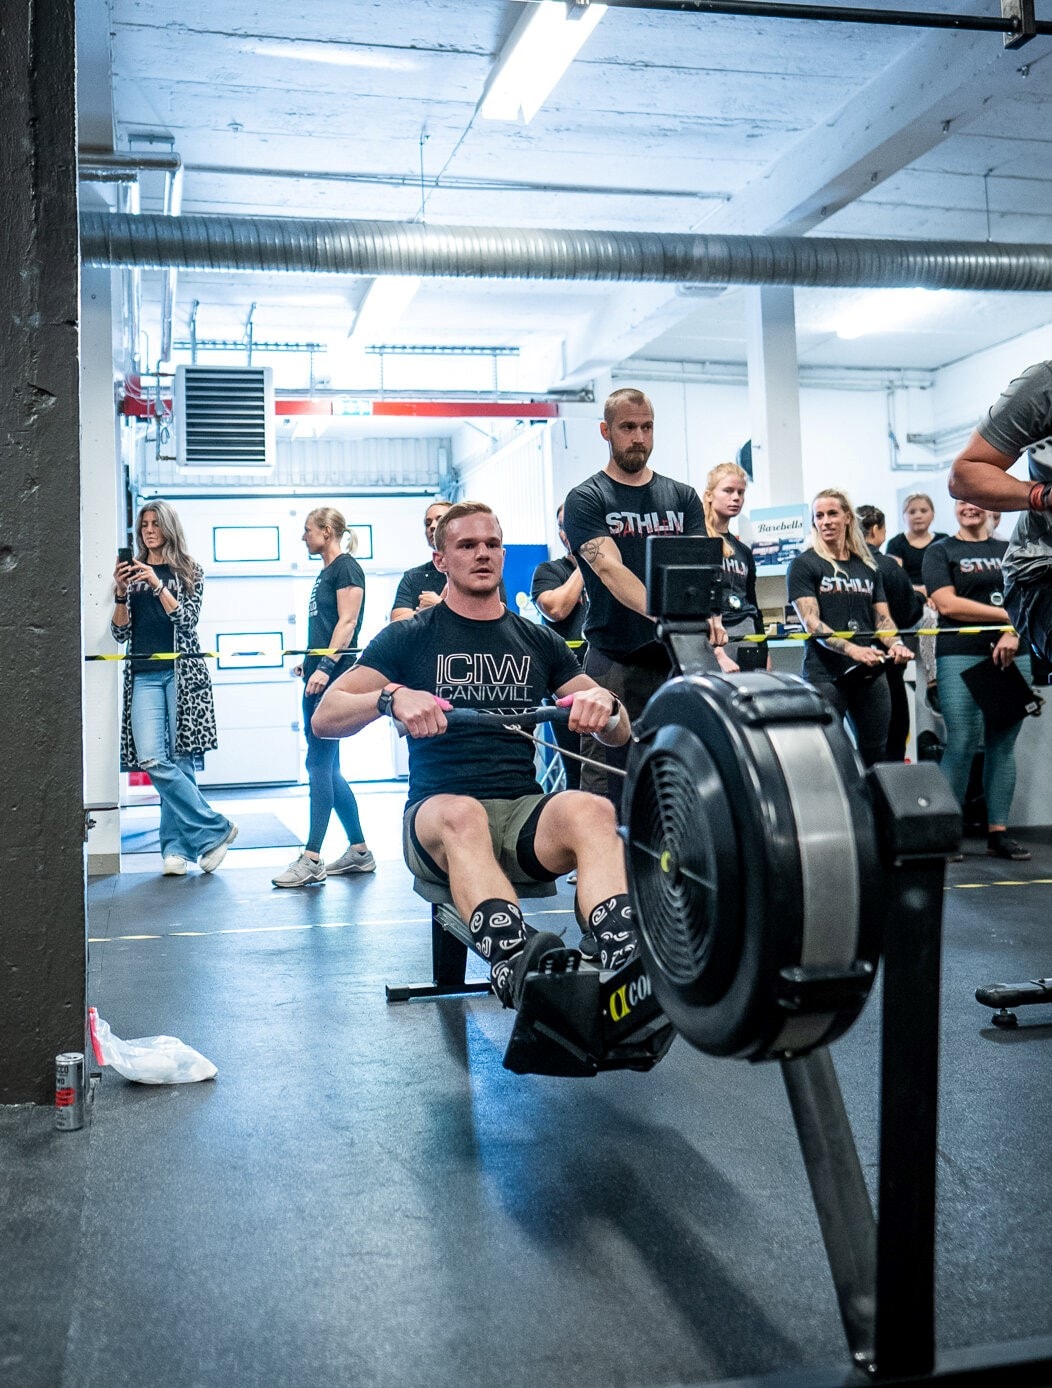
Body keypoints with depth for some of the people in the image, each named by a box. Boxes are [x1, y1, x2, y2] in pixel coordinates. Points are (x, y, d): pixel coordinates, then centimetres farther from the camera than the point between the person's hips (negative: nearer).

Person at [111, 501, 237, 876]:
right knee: (152, 760, -12)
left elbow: (187, 620, -5)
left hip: (182, 671, -2)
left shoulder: (189, 571, 8)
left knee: (180, 761, -6)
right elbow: (120, 633, 10)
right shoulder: (132, 571, 16)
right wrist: (120, 592, -5)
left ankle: (176, 847, 3)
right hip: (144, 675, 3)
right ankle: (215, 828, -4)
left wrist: (157, 585, -14)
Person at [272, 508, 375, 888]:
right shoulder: (326, 572, 21)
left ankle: (311, 860, -10)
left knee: (319, 763, -11)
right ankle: (359, 851, 17)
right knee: (328, 768, 10)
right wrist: (308, 661, 18)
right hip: (318, 679, 10)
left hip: (334, 680, -10)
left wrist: (325, 667, -22)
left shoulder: (347, 568, -6)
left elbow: (347, 622, -16)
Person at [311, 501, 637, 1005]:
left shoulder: (538, 641, 18)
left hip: (525, 812, 2)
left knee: (591, 810, -33)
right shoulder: (410, 637, 11)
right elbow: (325, 718, 2)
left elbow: (619, 735, 16)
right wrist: (391, 698, -18)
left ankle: (626, 964, -53)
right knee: (462, 815, -39)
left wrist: (603, 704, -9)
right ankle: (516, 966, -61)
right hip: (438, 816, -2)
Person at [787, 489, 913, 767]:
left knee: (877, 754, 7)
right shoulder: (804, 565, 1)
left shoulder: (868, 566, 16)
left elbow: (882, 618, 15)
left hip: (869, 674, 5)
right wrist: (853, 650, -23)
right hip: (825, 674, -5)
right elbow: (811, 624, -9)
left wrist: (895, 644, -8)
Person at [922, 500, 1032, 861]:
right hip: (960, 657, -3)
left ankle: (998, 832, 8)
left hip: (1011, 656, 4)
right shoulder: (941, 552, 7)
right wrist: (1007, 614, -7)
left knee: (1002, 745, 3)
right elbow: (947, 604, -5)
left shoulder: (1009, 551, 17)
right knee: (961, 743, -9)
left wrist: (1013, 632, -11)